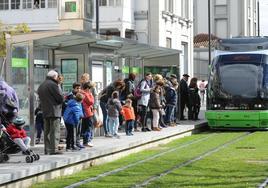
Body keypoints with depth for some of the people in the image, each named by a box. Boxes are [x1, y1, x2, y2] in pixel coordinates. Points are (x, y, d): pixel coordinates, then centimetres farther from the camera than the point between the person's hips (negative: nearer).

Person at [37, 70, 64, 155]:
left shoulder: (41, 86, 16)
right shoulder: (53, 85, -11)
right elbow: (61, 98, -13)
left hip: (45, 112, 8)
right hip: (54, 111, -8)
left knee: (47, 131, 11)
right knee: (55, 131, -7)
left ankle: (47, 149, 12)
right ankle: (54, 149, -11)